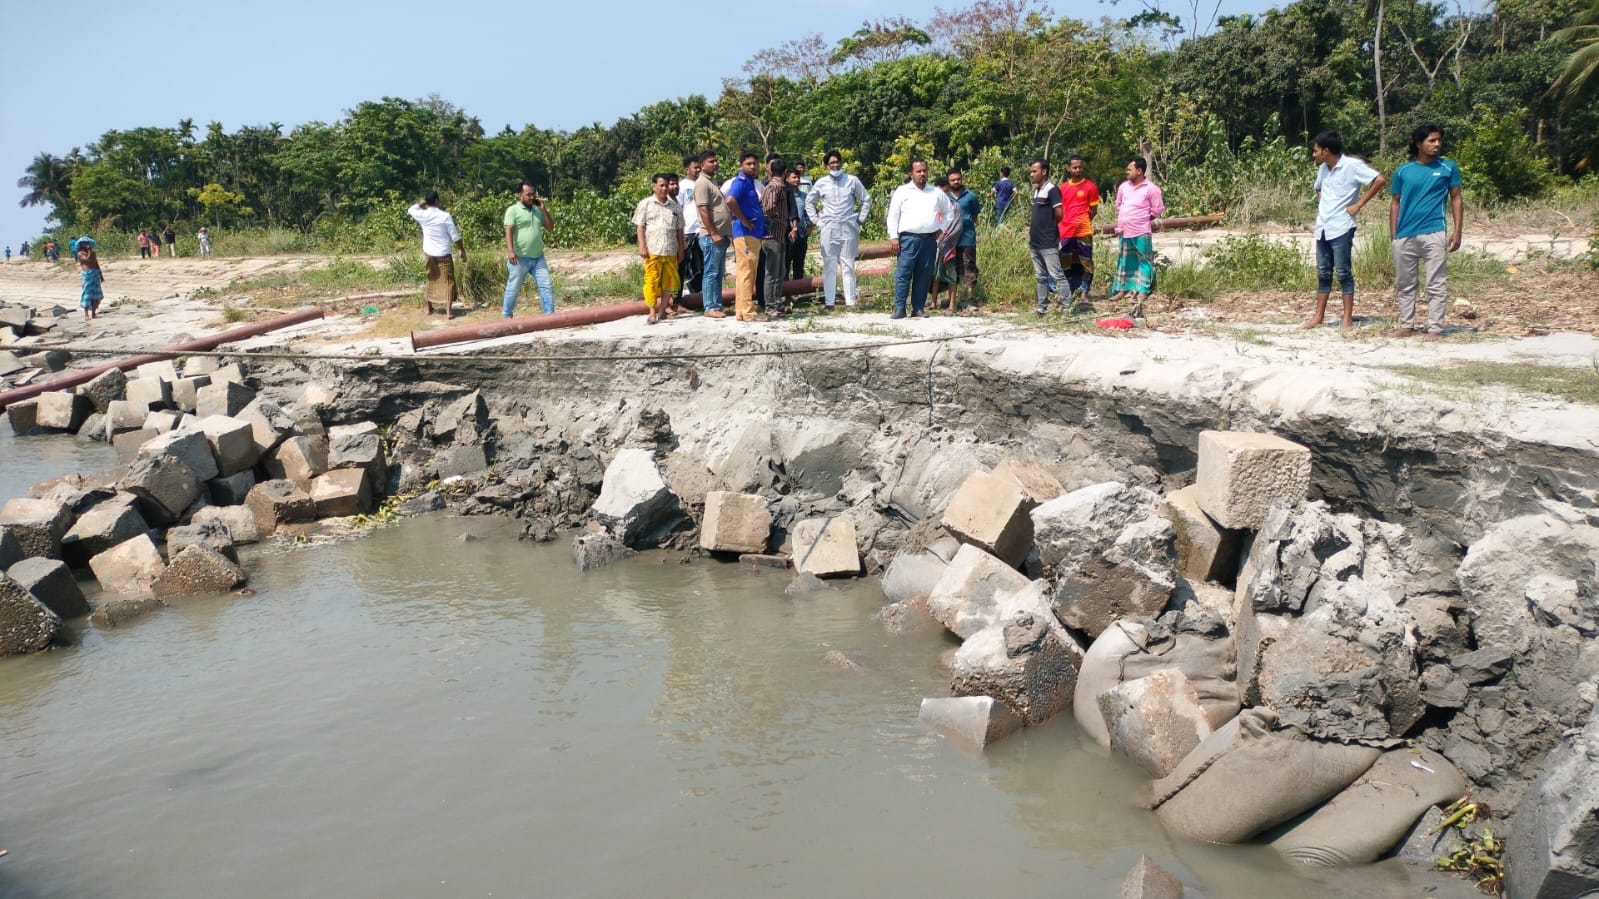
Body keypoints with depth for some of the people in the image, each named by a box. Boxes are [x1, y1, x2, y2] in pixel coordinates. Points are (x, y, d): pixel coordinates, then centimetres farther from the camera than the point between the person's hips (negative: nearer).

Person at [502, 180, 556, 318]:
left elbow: (550, 227, 11)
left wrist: (543, 209, 0)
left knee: (546, 286, 1)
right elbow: (508, 231, -13)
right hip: (520, 258, -5)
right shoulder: (513, 210, -5)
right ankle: (506, 316, 19)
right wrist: (510, 251, -25)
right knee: (513, 288, 5)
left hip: (538, 257, 5)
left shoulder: (537, 210, 13)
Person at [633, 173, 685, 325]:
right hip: (652, 250, -3)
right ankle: (652, 313, -1)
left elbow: (679, 230, 16)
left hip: (671, 251, 3)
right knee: (652, 281, -5)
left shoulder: (675, 206, 14)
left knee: (669, 281, 4)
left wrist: (681, 249, 12)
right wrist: (642, 247, -7)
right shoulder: (645, 204, 5)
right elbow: (640, 226, 2)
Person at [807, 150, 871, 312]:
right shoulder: (821, 183, 5)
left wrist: (861, 219, 4)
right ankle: (828, 302, 2)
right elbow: (809, 201, 17)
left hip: (848, 228, 0)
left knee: (848, 266, 1)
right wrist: (816, 220, 8)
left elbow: (866, 199, 11)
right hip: (828, 229, 1)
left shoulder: (852, 180, 3)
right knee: (829, 266, 1)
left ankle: (850, 301, 3)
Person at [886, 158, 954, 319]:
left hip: (930, 240, 3)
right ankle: (899, 309, -5)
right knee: (903, 274, -8)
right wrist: (893, 237, -7)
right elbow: (893, 215, 1)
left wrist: (942, 228, 14)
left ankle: (918, 308, 10)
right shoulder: (902, 191, 4)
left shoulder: (936, 192, 14)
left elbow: (949, 211, 26)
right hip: (908, 239, -3)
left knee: (924, 275, 4)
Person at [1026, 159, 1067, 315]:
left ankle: (1066, 307, -7)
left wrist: (1050, 226, 0)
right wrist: (1032, 225, 13)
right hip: (1035, 242, 9)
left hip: (1048, 243, -9)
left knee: (1057, 275, -8)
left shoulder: (1052, 189, -10)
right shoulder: (1036, 190, 15)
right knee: (1040, 277, 12)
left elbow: (1059, 214, -15)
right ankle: (1042, 308, 16)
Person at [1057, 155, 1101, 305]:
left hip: (1083, 231, -4)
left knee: (1085, 262, 1)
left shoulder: (1090, 186, -2)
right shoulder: (1063, 187, 9)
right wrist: (1066, 223, 4)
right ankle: (1072, 291, 22)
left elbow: (1093, 209, 2)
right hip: (1066, 232, 4)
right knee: (1066, 263, 11)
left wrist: (1081, 222, 0)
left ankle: (1084, 293, 7)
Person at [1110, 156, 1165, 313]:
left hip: (1141, 232, -6)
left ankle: (1141, 293, -4)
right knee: (1124, 261, 14)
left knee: (1144, 262, -1)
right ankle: (1121, 289, 23)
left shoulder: (1151, 188, -9)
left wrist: (1142, 219, 1)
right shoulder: (1123, 186, 8)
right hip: (1124, 231, 6)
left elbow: (1157, 210, -5)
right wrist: (1121, 221, 11)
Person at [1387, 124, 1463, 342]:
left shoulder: (1448, 167, 4)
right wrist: (1393, 235, 7)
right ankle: (1407, 325, 21)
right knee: (1405, 284, 11)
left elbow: (1456, 199, 6)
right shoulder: (1402, 171, 7)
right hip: (1404, 236, 3)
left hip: (1433, 234, -3)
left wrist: (1457, 231, -2)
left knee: (1436, 285, -2)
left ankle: (1435, 328, 0)